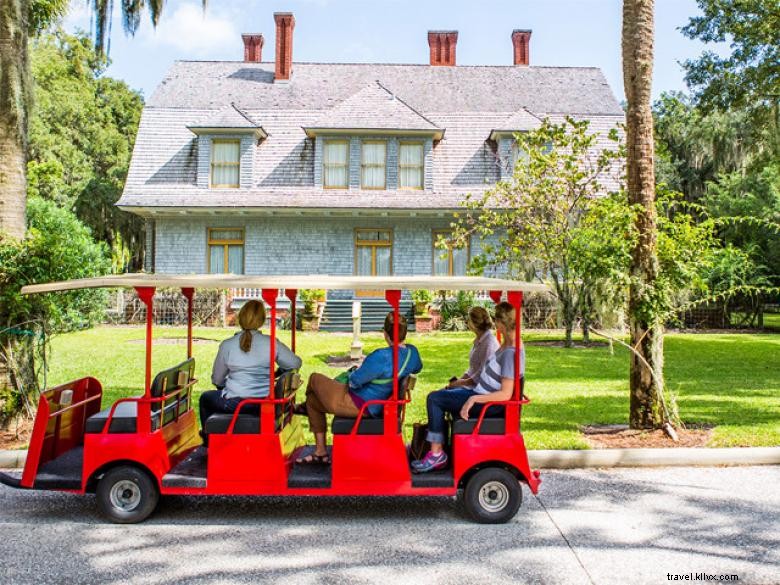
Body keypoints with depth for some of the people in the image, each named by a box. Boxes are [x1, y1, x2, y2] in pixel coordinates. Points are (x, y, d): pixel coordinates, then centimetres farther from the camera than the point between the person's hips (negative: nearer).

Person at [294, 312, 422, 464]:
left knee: (315, 378, 16)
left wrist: (353, 372, -1)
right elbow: (417, 368, 19)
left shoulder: (382, 357, -33)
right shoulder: (412, 352, -6)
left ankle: (304, 406, 46)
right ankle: (321, 452, 36)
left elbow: (355, 381, -23)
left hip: (358, 406, -9)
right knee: (312, 401, 26)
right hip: (377, 407, 9)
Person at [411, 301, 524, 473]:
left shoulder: (511, 353, -26)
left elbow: (505, 394, -29)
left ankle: (437, 454, -4)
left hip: (486, 403, -10)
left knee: (434, 399, -10)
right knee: (441, 394, 21)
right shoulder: (507, 345, 4)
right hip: (480, 393, 10)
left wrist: (473, 399, -30)